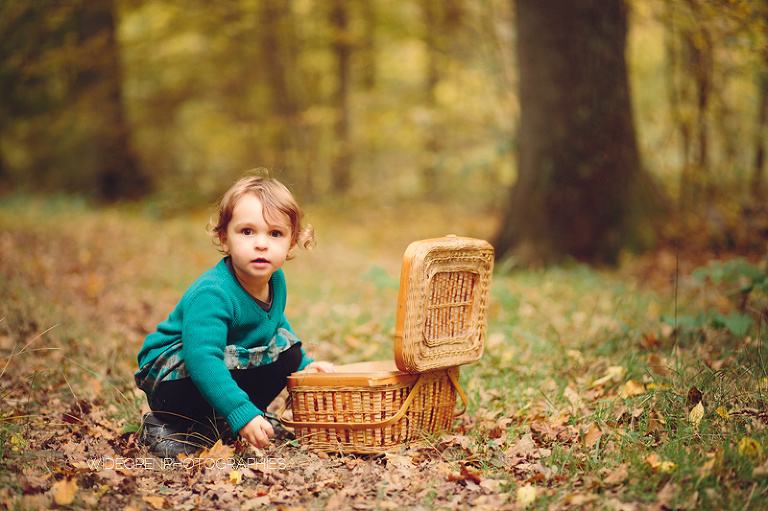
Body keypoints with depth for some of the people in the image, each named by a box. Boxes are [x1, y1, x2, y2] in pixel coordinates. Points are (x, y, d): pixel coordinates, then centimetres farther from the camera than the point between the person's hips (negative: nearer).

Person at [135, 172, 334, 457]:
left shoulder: (276, 280, -5)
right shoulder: (212, 294, -33)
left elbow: (276, 324, 18)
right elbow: (202, 359, -41)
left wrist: (304, 364, 12)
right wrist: (241, 413, -46)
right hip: (169, 371, -8)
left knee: (287, 347, -3)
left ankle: (215, 422, 3)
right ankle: (164, 425, -11)